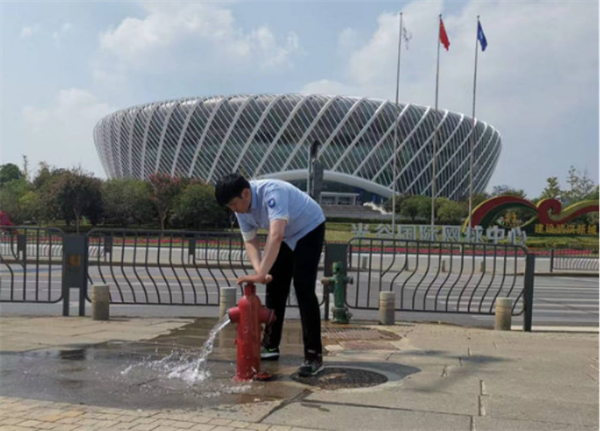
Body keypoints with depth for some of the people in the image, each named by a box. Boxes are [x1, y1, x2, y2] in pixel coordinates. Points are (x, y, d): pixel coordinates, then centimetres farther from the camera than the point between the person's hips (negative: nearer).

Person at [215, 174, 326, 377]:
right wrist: (259, 271, -28)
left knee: (304, 290, -18)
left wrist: (260, 274, -55)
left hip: (309, 230, -7)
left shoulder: (271, 193, -39)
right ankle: (270, 345, 21)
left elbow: (276, 236, -50)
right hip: (286, 237, 8)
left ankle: (314, 356, -16)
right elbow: (250, 241, -10)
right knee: (275, 288, 7)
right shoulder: (242, 208, -14)